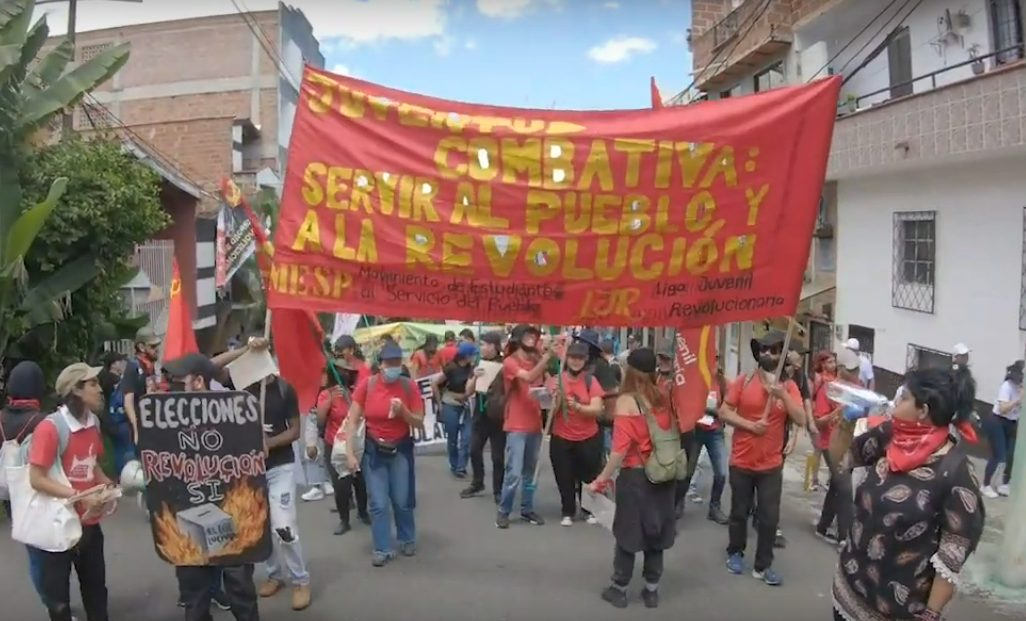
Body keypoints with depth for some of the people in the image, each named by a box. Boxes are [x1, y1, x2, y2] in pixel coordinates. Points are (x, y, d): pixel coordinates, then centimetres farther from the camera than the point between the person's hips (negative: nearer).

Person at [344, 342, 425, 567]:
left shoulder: (409, 386, -11)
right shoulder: (367, 384, -13)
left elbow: (419, 423, -5)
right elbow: (352, 421, -9)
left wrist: (403, 411, -23)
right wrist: (350, 453, -15)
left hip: (401, 449, 0)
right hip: (373, 450, 0)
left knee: (402, 500, 9)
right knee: (378, 503, 1)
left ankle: (407, 540, 33)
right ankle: (383, 549, 17)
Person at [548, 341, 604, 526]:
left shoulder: (591, 381, -7)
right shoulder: (557, 380, -5)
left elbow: (597, 410, -15)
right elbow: (553, 411, -8)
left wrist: (577, 407, -31)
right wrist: (557, 396, -27)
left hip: (588, 439, 0)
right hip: (561, 439, 0)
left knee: (589, 477, 9)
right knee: (565, 478, 7)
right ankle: (567, 512, 24)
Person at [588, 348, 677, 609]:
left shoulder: (626, 401, -15)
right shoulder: (662, 398, 0)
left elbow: (620, 449, -19)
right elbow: (672, 435, 6)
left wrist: (601, 480, -14)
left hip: (635, 476, -5)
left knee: (628, 532, 9)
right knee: (655, 531, 16)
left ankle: (619, 589, 21)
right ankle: (651, 590, 26)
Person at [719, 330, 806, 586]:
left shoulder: (789, 386, -2)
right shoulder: (744, 381, -5)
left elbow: (800, 420, -11)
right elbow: (724, 412, -7)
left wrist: (783, 395, -23)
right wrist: (749, 425, -19)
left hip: (772, 465, 1)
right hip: (741, 463, -1)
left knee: (769, 517, 4)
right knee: (739, 512, 13)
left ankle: (763, 566, 17)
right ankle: (735, 553, 33)